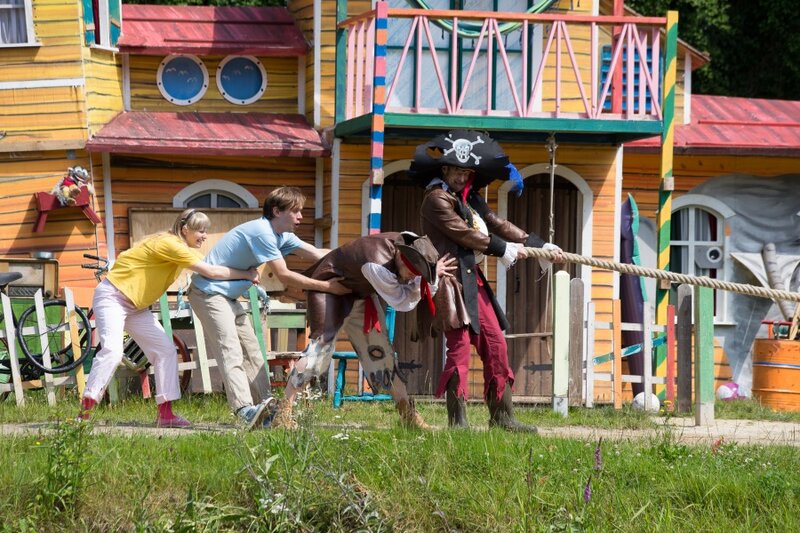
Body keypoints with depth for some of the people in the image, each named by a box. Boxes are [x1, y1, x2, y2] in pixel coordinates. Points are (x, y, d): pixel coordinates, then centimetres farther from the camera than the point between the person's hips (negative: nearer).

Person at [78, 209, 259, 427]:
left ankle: (165, 415, 3)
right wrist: (247, 275, -17)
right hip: (112, 297, -10)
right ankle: (85, 411, -26)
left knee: (166, 350, 2)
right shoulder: (170, 244, -23)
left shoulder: (185, 249, 9)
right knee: (112, 350, -26)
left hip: (136, 306, 10)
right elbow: (212, 272, -25)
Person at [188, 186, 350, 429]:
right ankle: (246, 410, -36)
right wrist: (327, 286, -25)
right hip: (209, 291, -11)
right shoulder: (261, 232, -23)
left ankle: (265, 406, 12)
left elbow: (317, 254, 4)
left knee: (251, 351, 10)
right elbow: (284, 276, -24)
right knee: (231, 350, -23)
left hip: (229, 296, 11)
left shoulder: (281, 235, 8)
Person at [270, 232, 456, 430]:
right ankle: (283, 412, -22)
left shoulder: (411, 245, -17)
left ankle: (408, 415, 8)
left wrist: (434, 276, -24)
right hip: (329, 285, -8)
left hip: (362, 293, 8)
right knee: (323, 343, -21)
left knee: (379, 347, 4)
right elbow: (401, 302, -30)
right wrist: (433, 276, -28)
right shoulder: (376, 265, -40)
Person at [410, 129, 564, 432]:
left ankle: (501, 416, 13)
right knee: (459, 347, -12)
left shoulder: (469, 200, 22)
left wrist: (541, 246, 11)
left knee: (495, 345, 8)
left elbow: (498, 224, 18)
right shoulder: (436, 199, -5)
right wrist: (503, 249, -5)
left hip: (474, 281, 9)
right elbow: (463, 233, -12)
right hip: (454, 280, -9)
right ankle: (457, 421, -10)